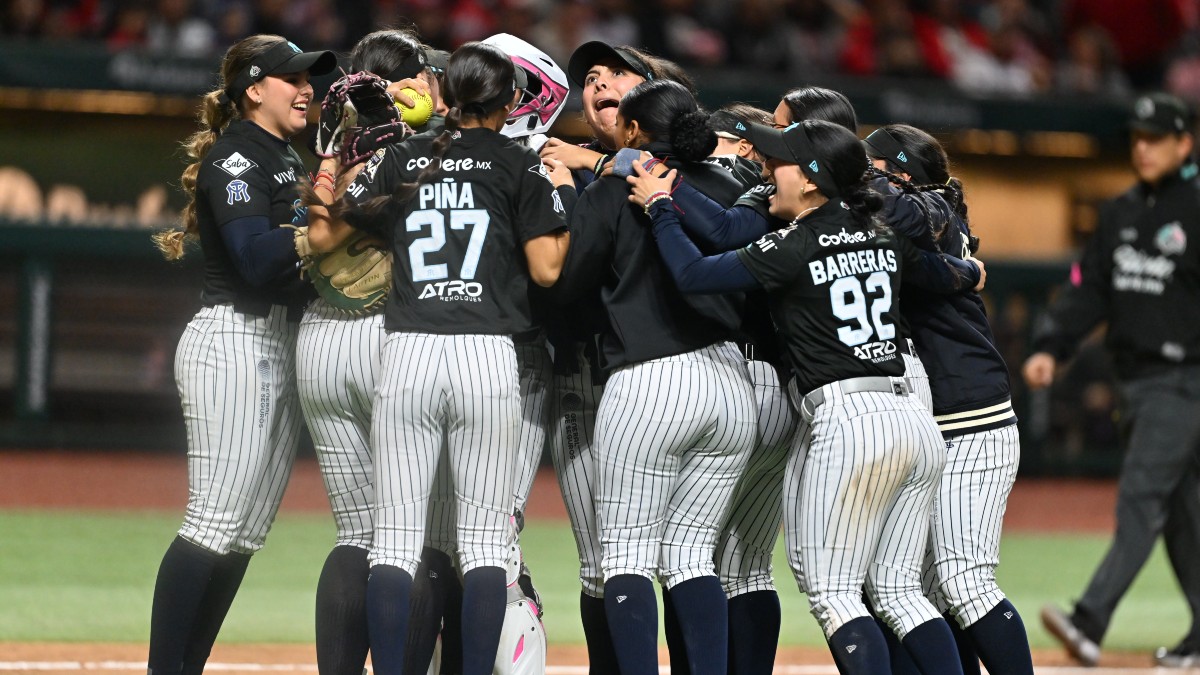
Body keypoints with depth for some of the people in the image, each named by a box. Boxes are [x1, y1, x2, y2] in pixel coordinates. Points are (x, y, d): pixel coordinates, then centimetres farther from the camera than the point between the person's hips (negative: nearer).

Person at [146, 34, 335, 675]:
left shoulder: (287, 160, 21)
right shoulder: (234, 160, -8)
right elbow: (257, 259, -21)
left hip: (282, 352, 9)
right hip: (233, 342, -9)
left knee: (249, 529, 6)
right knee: (217, 521, -13)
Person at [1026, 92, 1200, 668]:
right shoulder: (1119, 214, 13)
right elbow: (1088, 290, 12)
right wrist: (1051, 348, -3)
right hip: (1135, 380, 8)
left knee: (1141, 497, -14)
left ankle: (1091, 622, -24)